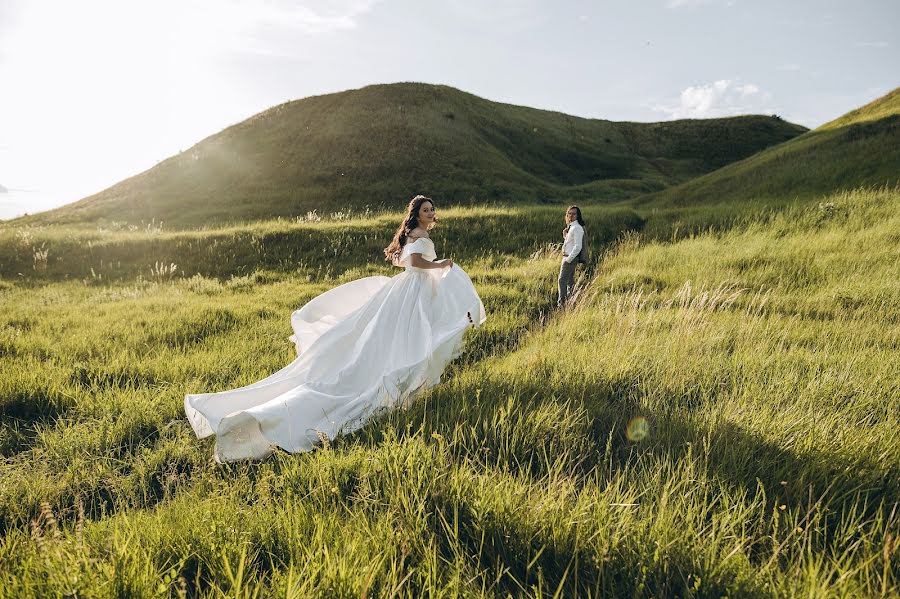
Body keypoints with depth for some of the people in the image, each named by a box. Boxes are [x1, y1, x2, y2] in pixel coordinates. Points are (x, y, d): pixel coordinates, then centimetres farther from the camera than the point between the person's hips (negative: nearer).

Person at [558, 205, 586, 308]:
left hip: (571, 258, -10)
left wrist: (568, 259, -20)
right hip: (568, 257, 10)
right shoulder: (570, 227, 12)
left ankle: (561, 303, -13)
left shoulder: (577, 228, -17)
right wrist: (565, 234, 1)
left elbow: (578, 246, -23)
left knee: (562, 280, -12)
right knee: (570, 280, 18)